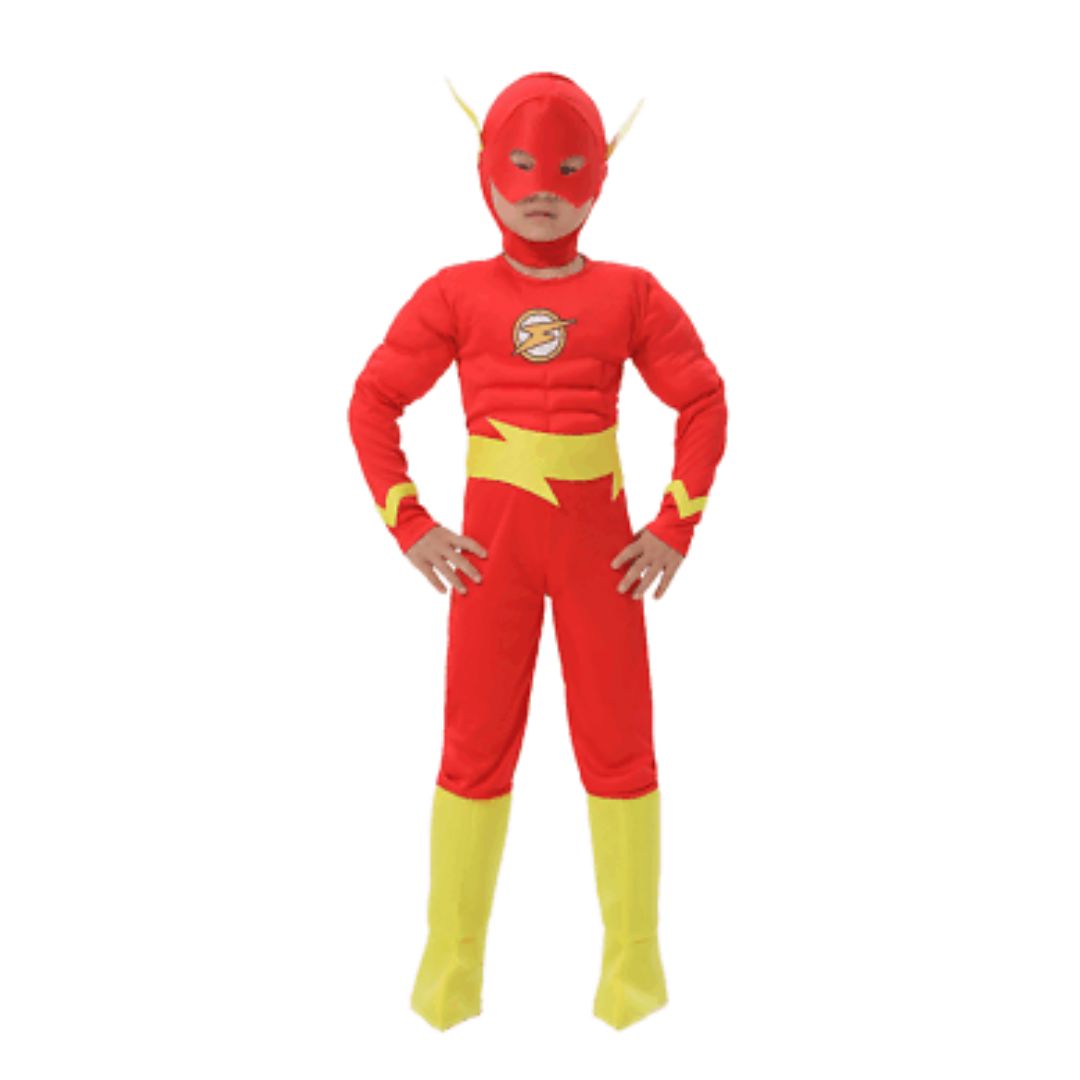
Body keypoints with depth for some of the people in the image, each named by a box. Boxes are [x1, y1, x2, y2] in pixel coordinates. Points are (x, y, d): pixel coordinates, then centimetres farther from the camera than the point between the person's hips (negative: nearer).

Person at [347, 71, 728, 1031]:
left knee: (620, 740, 3)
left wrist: (676, 528, -3)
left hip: (601, 543, 1)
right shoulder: (455, 293, 1)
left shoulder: (629, 293, 1)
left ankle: (634, 965, 15)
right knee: (477, 742, 3)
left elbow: (703, 401, 4)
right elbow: (375, 401, 4)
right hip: (494, 544, 0)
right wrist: (410, 528, -4)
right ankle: (451, 968, 13)